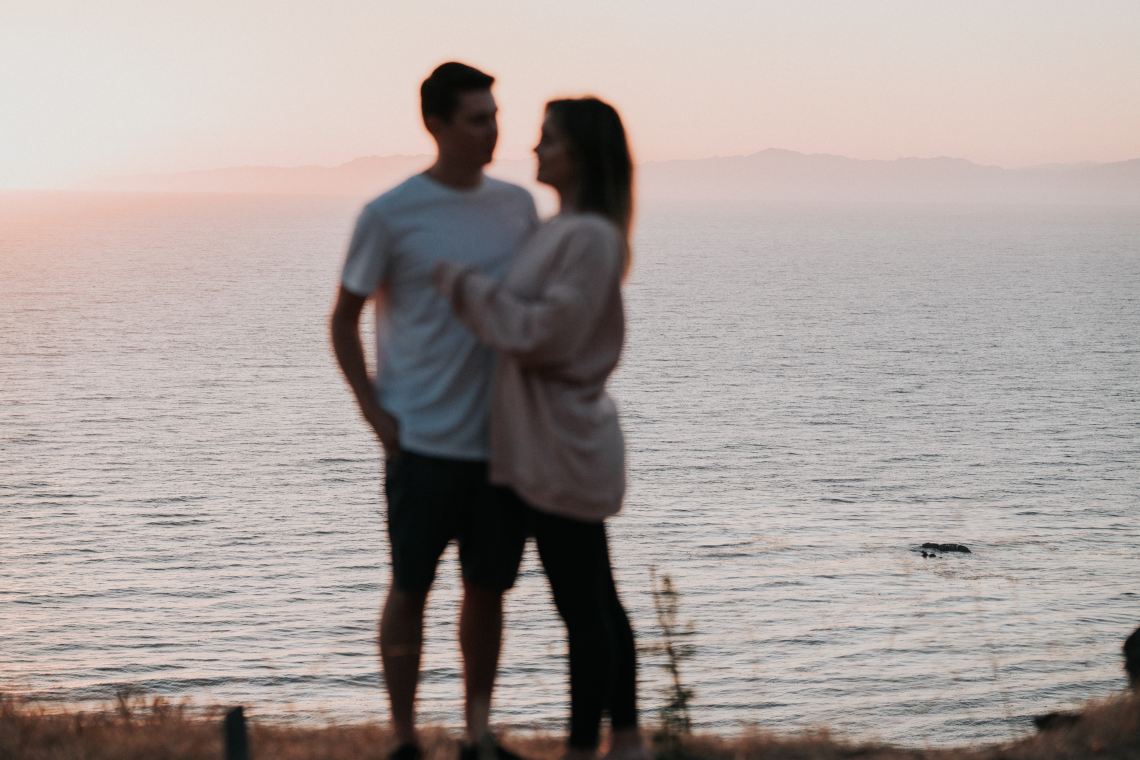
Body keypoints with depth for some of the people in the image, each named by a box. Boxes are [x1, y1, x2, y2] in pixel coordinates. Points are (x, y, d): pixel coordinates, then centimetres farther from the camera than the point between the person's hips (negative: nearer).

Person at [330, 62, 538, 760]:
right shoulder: (390, 217, -7)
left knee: (488, 587, 11)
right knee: (411, 588, 4)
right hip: (425, 441, -4)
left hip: (505, 438, 4)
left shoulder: (518, 206, 5)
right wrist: (377, 416, -5)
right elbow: (344, 319, 2)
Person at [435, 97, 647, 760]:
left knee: (582, 607, -3)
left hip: (564, 448, -10)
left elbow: (543, 332, -21)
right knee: (597, 601, 15)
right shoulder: (563, 230, 13)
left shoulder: (588, 237, -17)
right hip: (557, 442, 10)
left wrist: (465, 284, -14)